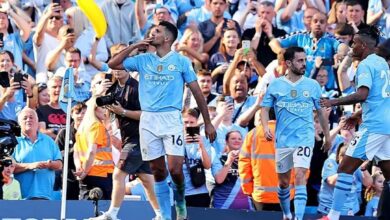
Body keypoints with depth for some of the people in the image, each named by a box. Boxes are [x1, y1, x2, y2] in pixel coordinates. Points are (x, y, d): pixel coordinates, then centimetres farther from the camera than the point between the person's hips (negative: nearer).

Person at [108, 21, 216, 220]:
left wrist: (208, 123, 2)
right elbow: (113, 64, 8)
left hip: (171, 119, -3)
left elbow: (197, 92, 4)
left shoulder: (181, 61, 3)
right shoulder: (143, 60, 12)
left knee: (175, 168, -14)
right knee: (158, 171, 3)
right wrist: (134, 46, 3)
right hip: (148, 120, 3)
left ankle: (180, 201, 15)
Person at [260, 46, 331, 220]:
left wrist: (327, 137, 16)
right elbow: (265, 108, 5)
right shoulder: (275, 85, 3)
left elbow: (321, 112, 12)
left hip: (304, 138, -2)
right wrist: (265, 127, -14)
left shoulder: (312, 85, 4)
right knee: (283, 181, 10)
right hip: (283, 139, 2)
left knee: (300, 176, -20)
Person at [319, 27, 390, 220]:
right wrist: (358, 114, 31)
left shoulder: (366, 65, -10)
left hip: (373, 126, -9)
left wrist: (334, 102, -20)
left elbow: (362, 94, -25)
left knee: (345, 168, -7)